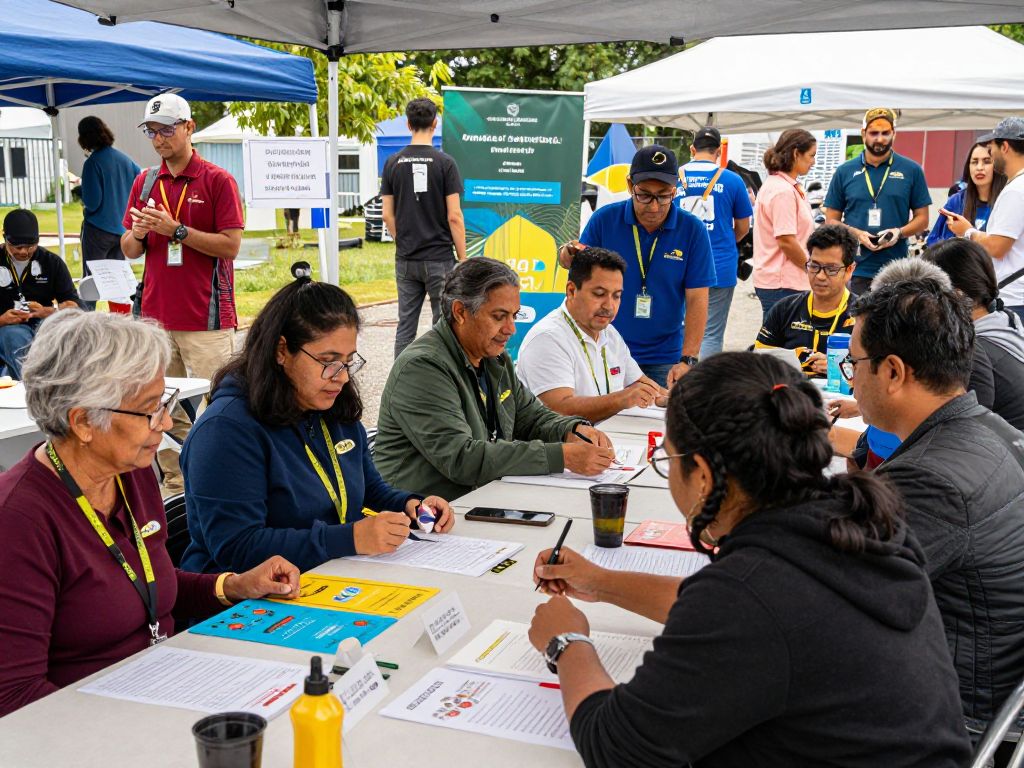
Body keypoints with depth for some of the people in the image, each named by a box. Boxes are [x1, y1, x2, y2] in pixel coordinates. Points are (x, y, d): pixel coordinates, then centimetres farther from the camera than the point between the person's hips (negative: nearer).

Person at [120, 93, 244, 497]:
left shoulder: (218, 180, -3)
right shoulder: (145, 183, 13)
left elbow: (230, 245, -9)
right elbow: (129, 250, 15)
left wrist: (175, 229, -16)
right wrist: (138, 233, -8)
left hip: (206, 318, -5)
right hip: (156, 314, 5)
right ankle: (175, 488, 17)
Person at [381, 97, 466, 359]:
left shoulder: (393, 163, 3)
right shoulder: (444, 163, -8)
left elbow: (388, 215, 5)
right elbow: (454, 216, -10)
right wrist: (463, 258, -2)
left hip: (405, 259, 4)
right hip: (439, 258, -4)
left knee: (405, 325, 9)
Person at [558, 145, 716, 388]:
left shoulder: (692, 229, -8)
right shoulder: (604, 219, -6)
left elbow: (697, 299, -9)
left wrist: (688, 360, -17)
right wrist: (569, 255, -20)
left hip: (664, 361, 0)